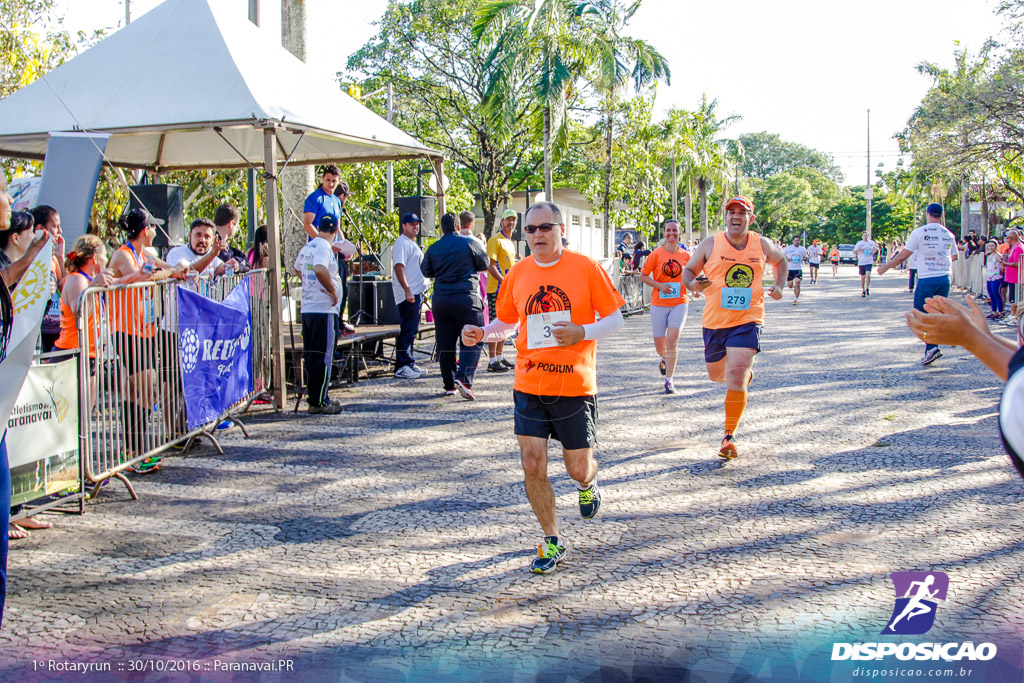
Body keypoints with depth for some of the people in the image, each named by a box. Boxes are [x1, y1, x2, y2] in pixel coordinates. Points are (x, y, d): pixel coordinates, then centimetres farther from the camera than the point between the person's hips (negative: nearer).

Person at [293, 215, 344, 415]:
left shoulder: (307, 246, 14)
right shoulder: (323, 247, -13)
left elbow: (298, 268, 32)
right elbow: (320, 270, -31)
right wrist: (333, 291, -20)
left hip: (307, 308, 9)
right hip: (323, 310, -9)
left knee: (311, 356, 13)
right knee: (323, 357, -5)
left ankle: (315, 398, 20)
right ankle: (319, 402, -3)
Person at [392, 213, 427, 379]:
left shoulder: (413, 244, 22)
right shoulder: (402, 243, -10)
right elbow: (398, 267, -21)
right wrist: (407, 290, -28)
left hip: (416, 293, 10)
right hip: (408, 295, -10)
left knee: (412, 331, 13)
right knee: (407, 331, -10)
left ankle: (409, 364, 19)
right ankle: (402, 367, -9)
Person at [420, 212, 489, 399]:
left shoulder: (433, 248, 5)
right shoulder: (469, 243, -4)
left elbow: (425, 271, 16)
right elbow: (484, 264, 7)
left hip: (440, 300, 4)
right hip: (466, 299, -4)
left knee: (445, 344, 9)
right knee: (472, 341, -1)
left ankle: (449, 385, 12)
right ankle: (464, 378, -19)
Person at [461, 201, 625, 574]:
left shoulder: (586, 267, -5)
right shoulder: (517, 274, 4)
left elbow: (615, 319, -1)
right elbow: (506, 322, 17)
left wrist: (582, 332, -19)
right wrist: (482, 333, -4)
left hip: (575, 386, -2)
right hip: (529, 386, 2)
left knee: (578, 469, 4)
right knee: (532, 465, -4)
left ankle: (587, 484, 44)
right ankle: (552, 542, 15)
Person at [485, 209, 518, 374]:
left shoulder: (510, 242, 19)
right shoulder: (495, 240, -9)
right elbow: (490, 265, -17)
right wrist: (504, 281, -24)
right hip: (496, 289, -9)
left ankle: (500, 357, 20)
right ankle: (492, 361, -7)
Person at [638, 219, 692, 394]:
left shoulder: (686, 255, 3)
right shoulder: (656, 254, -2)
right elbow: (643, 276, 2)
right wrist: (659, 285, -13)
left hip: (679, 303, 0)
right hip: (659, 304, 0)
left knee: (672, 338, -17)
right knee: (660, 345, 5)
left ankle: (669, 380, -8)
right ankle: (665, 359, 43)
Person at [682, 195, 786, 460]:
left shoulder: (762, 245, 3)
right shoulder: (710, 244, -2)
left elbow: (781, 261, 24)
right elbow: (688, 270, 6)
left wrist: (779, 286, 6)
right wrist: (693, 284, -18)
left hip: (748, 321, -2)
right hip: (714, 321, 2)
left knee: (736, 377, -16)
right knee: (716, 374, 17)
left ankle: (730, 436, -5)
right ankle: (745, 373, 54)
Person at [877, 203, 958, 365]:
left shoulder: (919, 232, -8)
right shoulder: (949, 234, 7)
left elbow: (903, 256, -8)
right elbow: (955, 256, 22)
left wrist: (886, 266, 6)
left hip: (926, 279, -5)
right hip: (944, 279, 5)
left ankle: (931, 347, -14)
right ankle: (931, 350, 13)